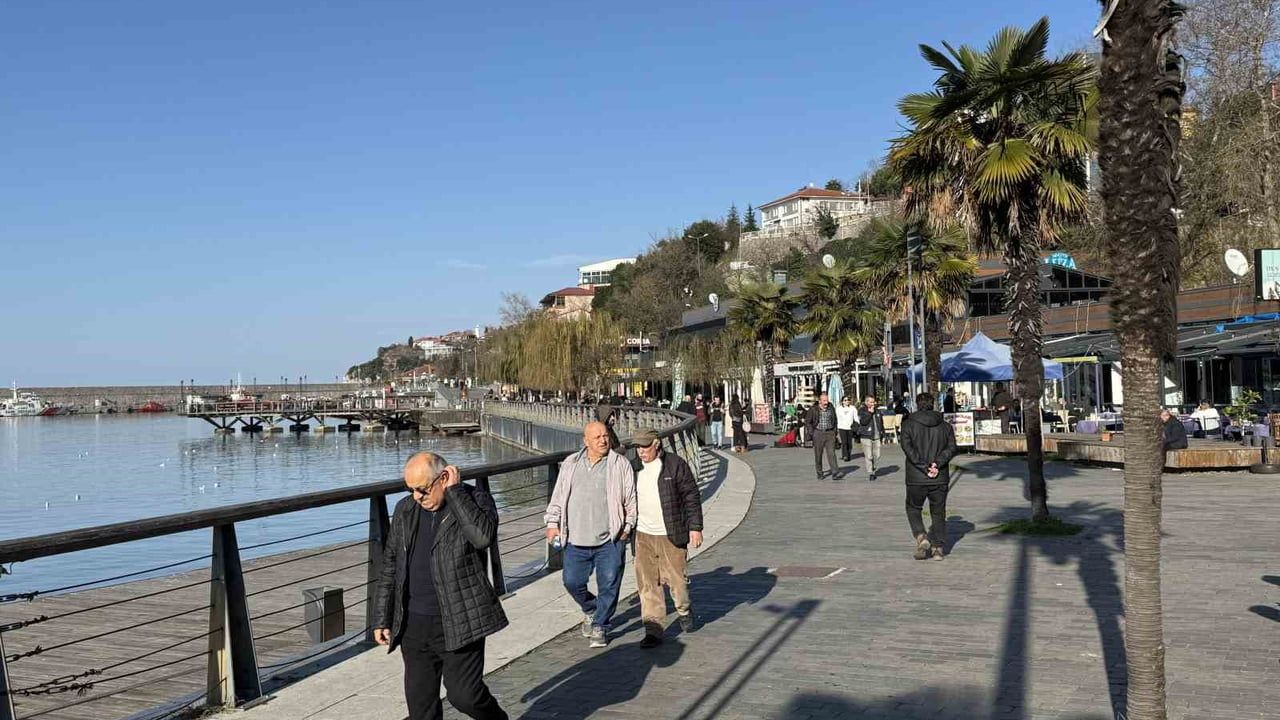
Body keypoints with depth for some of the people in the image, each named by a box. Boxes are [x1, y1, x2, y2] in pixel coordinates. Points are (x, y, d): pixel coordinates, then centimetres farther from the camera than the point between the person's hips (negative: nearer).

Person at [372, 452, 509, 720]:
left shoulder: (475, 500, -7)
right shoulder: (405, 510, 7)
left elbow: (484, 537, -28)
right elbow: (389, 565, 14)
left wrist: (455, 492, -21)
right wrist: (382, 618, 13)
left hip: (459, 623, -5)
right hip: (414, 625, 5)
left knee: (464, 695, -4)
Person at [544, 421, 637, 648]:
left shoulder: (621, 465, 1)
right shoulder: (570, 464, 9)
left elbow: (631, 500, 4)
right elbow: (558, 496, 14)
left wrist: (628, 526, -2)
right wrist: (553, 522, 7)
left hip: (610, 540, -2)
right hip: (576, 540, 2)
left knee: (609, 585, 0)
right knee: (572, 581, 5)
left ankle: (599, 626, 17)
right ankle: (590, 610, 33)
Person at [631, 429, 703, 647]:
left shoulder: (675, 464, -6)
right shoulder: (635, 469, 7)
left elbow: (692, 496, -4)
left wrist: (695, 527, -7)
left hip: (671, 535, -4)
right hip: (643, 535, 4)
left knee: (675, 578, 4)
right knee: (647, 583, 0)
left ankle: (684, 610, 35)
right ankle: (653, 629, 6)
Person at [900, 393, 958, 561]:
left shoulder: (908, 424, -1)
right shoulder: (945, 426, 8)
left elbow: (908, 448, -14)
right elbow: (951, 448, -4)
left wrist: (924, 467, -14)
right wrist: (937, 463, -13)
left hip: (916, 478, -2)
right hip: (940, 478, 2)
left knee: (913, 509, 15)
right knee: (938, 513, 13)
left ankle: (921, 536, -6)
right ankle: (939, 547, 7)